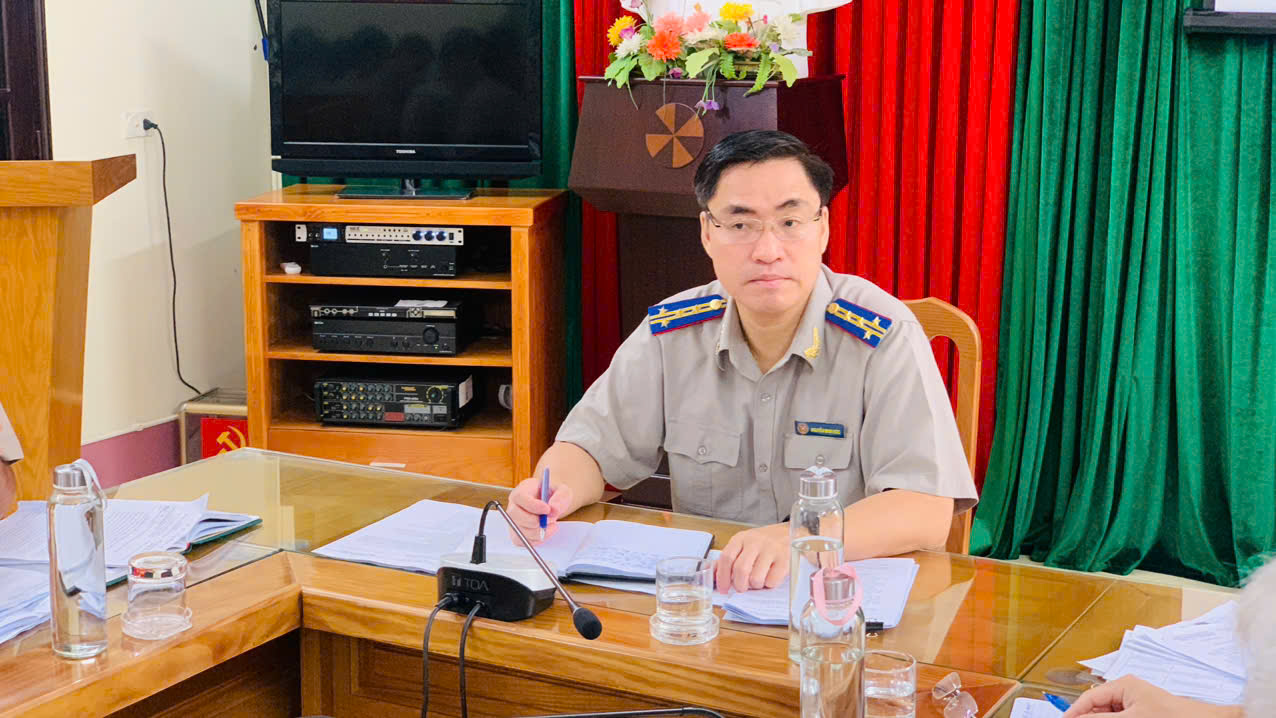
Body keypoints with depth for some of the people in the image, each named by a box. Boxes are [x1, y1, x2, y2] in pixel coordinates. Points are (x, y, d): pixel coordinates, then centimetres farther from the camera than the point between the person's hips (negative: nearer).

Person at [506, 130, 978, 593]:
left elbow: (926, 510, -21)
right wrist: (556, 493, -17)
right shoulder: (669, 333, 0)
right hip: (700, 587, 3)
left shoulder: (884, 338, -13)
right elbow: (593, 447, 8)